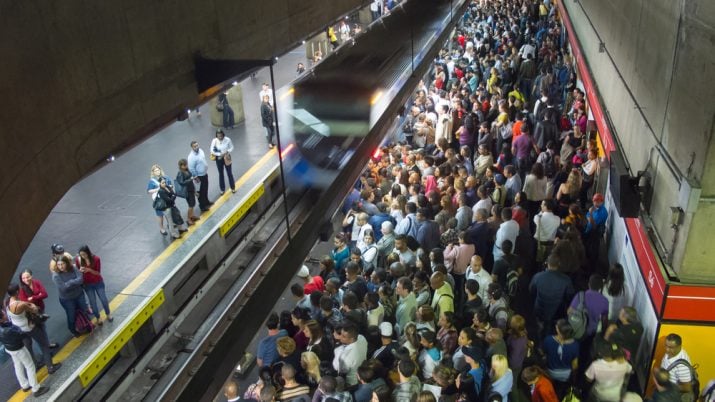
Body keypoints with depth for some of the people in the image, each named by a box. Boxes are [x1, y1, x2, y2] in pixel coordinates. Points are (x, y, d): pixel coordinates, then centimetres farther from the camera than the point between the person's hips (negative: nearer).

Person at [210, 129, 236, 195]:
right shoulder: (214, 141, -17)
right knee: (221, 174, 14)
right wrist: (220, 154, -22)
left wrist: (227, 152, -21)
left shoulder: (227, 140, -18)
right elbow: (212, 151, -12)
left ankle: (233, 188, 30)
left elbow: (231, 147, -4)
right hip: (219, 159, 1)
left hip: (227, 158, -1)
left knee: (229, 173, 11)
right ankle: (222, 189, 29)